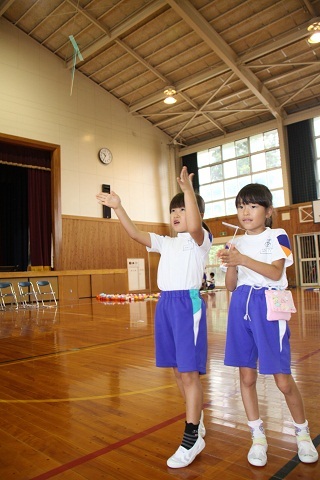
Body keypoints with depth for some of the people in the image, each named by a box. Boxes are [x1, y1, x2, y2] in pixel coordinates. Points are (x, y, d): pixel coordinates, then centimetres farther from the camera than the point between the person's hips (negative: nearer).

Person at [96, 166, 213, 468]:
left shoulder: (201, 239, -3)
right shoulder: (165, 243, 16)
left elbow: (195, 226, -28)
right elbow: (135, 234, 7)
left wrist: (188, 189, -32)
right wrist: (118, 207, -1)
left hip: (188, 303, -7)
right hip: (165, 304, 7)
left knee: (189, 372, -3)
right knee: (178, 371, 15)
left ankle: (191, 438, 9)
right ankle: (196, 422, 33)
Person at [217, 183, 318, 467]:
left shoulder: (277, 237, 0)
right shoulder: (235, 244, 12)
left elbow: (276, 273, -16)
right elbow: (231, 286, 8)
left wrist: (242, 259, -25)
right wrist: (231, 264, -10)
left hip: (268, 306, -4)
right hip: (241, 306, 4)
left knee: (283, 380, 1)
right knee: (247, 377, 8)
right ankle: (258, 437, 26)